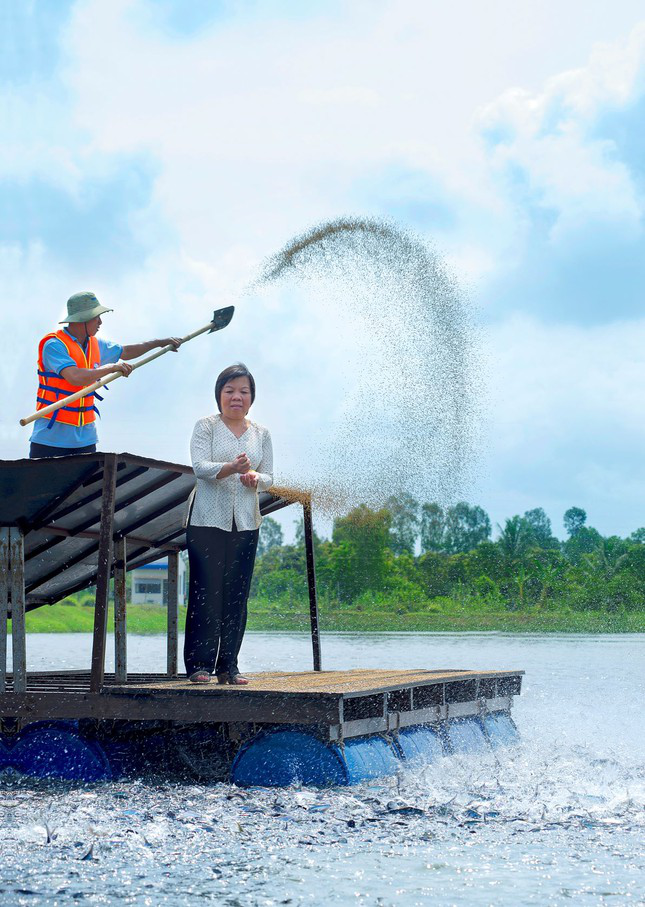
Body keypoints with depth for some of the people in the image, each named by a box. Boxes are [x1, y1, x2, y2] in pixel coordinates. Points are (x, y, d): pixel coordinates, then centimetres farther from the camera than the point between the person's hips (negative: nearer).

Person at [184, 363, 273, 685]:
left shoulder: (261, 434, 13)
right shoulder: (206, 427, 1)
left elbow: (269, 477, 12)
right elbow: (200, 466, -12)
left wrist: (255, 478, -12)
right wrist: (232, 468, -29)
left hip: (245, 524, 4)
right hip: (208, 521, -3)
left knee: (237, 595, 2)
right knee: (206, 591, -7)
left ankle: (228, 667, 9)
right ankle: (198, 664, -1)